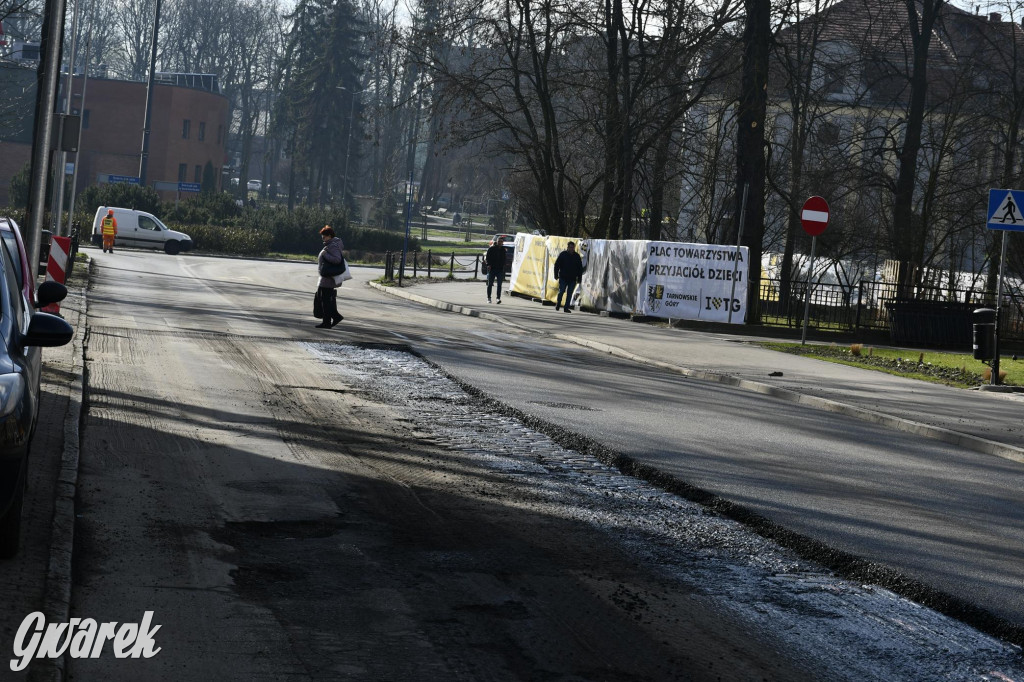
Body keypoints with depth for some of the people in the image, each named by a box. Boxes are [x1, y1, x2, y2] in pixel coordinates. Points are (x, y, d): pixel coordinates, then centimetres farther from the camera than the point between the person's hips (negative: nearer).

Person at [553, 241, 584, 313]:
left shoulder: (577, 256, 7)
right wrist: (556, 275, -2)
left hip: (572, 279, 2)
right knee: (561, 291, -2)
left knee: (569, 294, 2)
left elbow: (580, 268, 12)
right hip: (563, 278, -2)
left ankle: (567, 307, 7)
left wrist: (579, 278, 7)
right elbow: (557, 265, 2)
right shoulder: (563, 254, -1)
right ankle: (558, 304, 20)